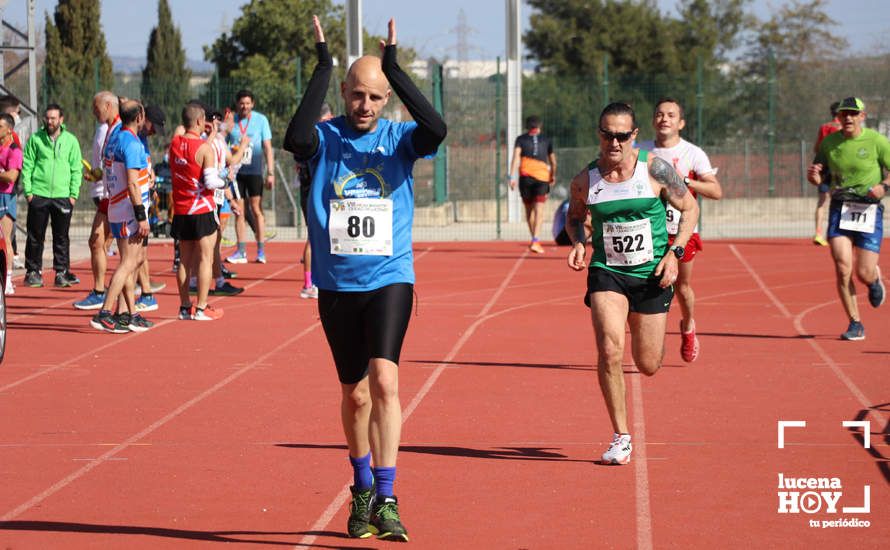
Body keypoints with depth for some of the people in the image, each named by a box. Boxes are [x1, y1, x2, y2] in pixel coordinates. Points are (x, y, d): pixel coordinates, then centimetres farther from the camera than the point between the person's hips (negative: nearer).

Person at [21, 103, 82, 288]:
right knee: (35, 236, 3)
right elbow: (27, 166, 3)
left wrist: (73, 193, -2)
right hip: (38, 195, -1)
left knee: (61, 237, 4)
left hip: (63, 196, 1)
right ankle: (33, 271, 11)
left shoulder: (71, 141, 6)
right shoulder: (35, 139, 3)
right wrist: (28, 191, -5)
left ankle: (62, 272, 10)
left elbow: (76, 169, 7)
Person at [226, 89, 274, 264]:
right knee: (238, 212, 3)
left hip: (254, 171, -2)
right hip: (235, 171, 2)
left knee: (256, 210, -4)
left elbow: (267, 148, 0)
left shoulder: (261, 120, 0)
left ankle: (261, 250, 1)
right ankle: (241, 251, 7)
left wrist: (270, 173, -7)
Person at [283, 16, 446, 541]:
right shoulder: (326, 139, 0)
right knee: (355, 394, 11)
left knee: (384, 381, -18)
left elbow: (436, 129, -23)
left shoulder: (399, 138, 0)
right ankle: (362, 492, 29)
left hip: (389, 280, -2)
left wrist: (394, 67, -23)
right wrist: (324, 68, -22)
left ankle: (386, 499, -18)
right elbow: (295, 138, -24)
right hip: (337, 285, 2)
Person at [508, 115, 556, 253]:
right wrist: (553, 176, 40)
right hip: (542, 176, 0)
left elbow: (516, 157, -4)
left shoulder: (521, 139, 12)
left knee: (529, 210, 16)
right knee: (539, 210, -7)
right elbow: (553, 161, 24)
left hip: (525, 176, 0)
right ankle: (535, 241, -22)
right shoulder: (546, 140, 16)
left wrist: (512, 176, -9)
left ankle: (534, 239, 25)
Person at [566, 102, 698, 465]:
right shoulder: (585, 181, -3)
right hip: (606, 274, 0)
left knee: (648, 365, 7)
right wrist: (578, 242, -4)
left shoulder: (655, 170, -9)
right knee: (610, 352, -20)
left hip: (651, 274, 0)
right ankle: (621, 438, -8)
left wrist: (674, 252, -9)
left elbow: (690, 209, 2)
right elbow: (575, 216, 17)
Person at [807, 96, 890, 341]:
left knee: (864, 274, -4)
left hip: (868, 210, -2)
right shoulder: (829, 143, 5)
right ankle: (855, 325, 0)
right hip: (839, 209, 2)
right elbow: (821, 177, 13)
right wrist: (815, 177, -11)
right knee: (843, 269, -12)